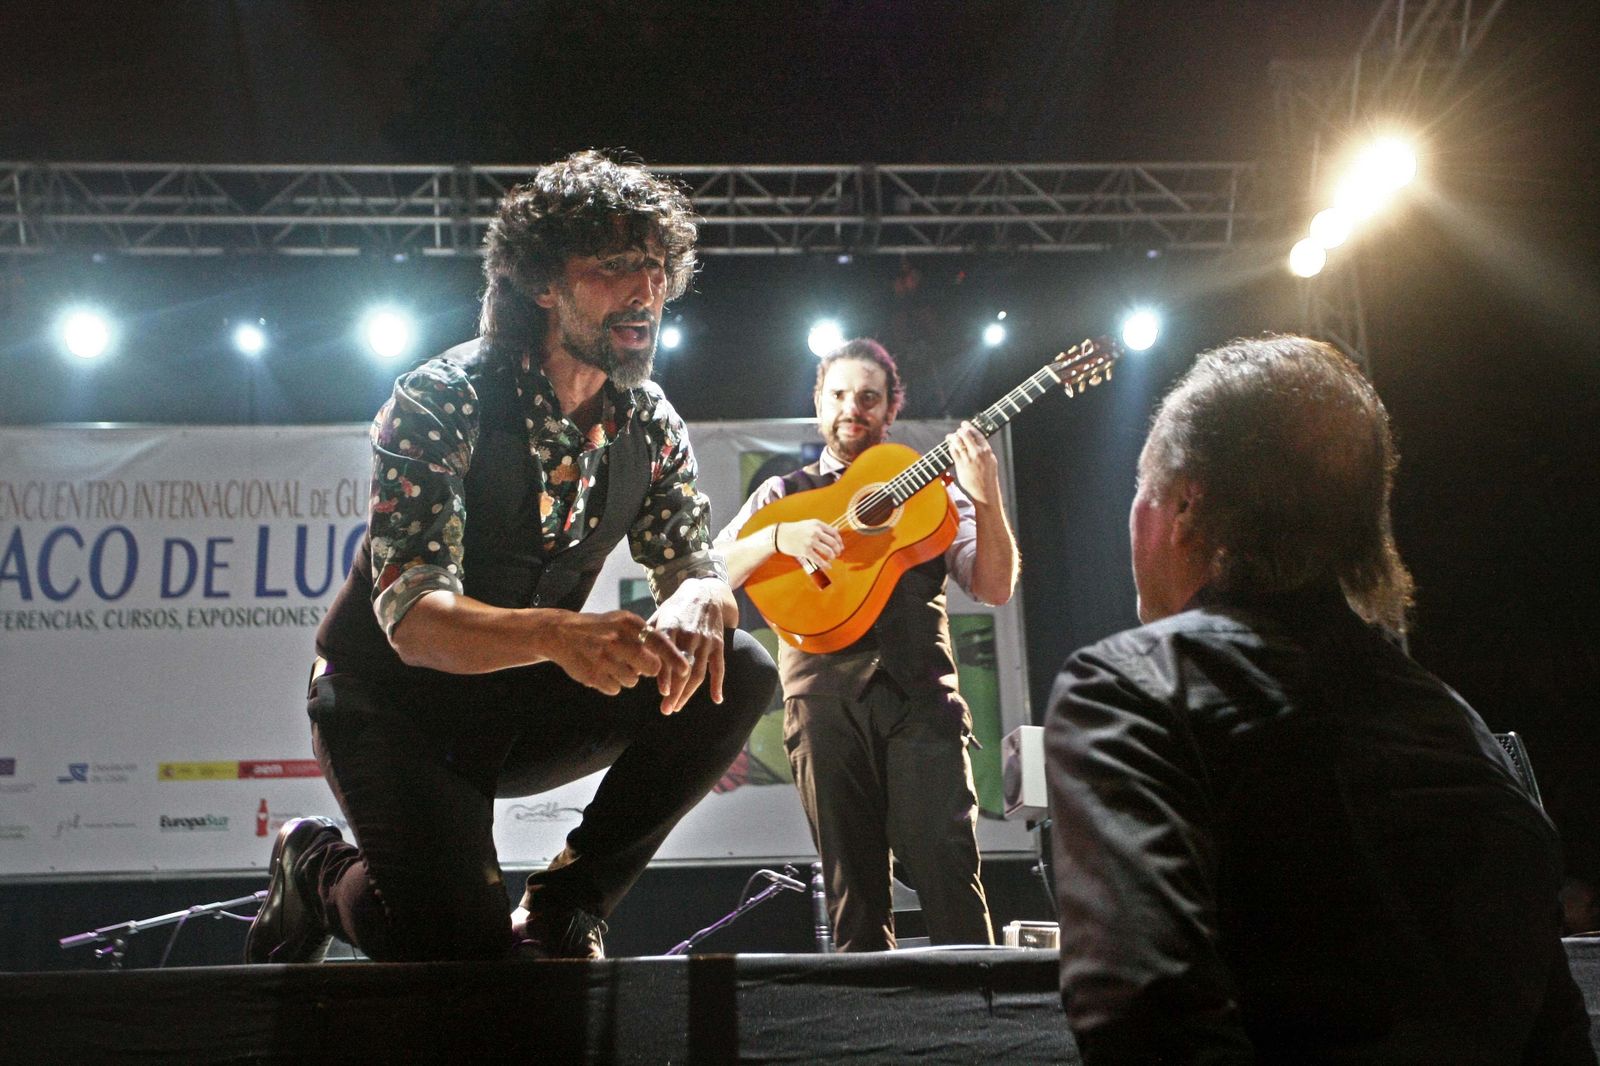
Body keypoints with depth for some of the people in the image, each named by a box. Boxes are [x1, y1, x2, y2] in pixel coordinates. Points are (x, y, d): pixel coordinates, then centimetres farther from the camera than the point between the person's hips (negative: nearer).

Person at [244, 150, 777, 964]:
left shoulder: (650, 424, -4)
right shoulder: (440, 401, -22)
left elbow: (698, 568, -4)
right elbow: (412, 618, -31)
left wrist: (698, 603, -31)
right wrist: (555, 634, -51)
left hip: (522, 704, 5)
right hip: (392, 702, -5)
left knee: (736, 674, -17)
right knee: (457, 945, -24)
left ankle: (565, 902, -4)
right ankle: (317, 868, 11)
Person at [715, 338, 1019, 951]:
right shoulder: (783, 494, 20)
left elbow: (995, 589, 8)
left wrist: (985, 497, -7)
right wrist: (778, 537, -9)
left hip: (921, 693, -1)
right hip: (825, 698, 1)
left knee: (947, 864, -15)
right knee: (853, 884, -1)